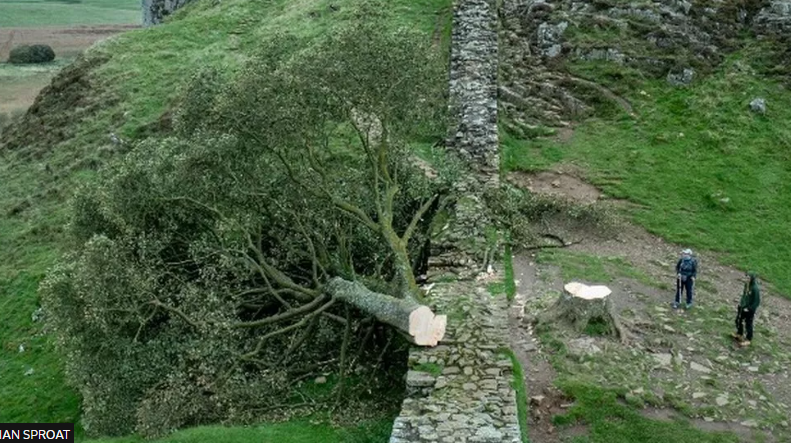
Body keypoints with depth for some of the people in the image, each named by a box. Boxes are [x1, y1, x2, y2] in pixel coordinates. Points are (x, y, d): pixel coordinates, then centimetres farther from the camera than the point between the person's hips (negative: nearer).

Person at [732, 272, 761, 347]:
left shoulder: (755, 289, -29)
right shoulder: (746, 285, -9)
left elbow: (757, 302, -22)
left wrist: (749, 308, -18)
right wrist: (741, 302, 4)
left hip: (750, 310, -7)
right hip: (742, 307, 7)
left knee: (748, 324, 11)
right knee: (738, 320, 23)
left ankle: (748, 340, 31)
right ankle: (739, 334, 48)